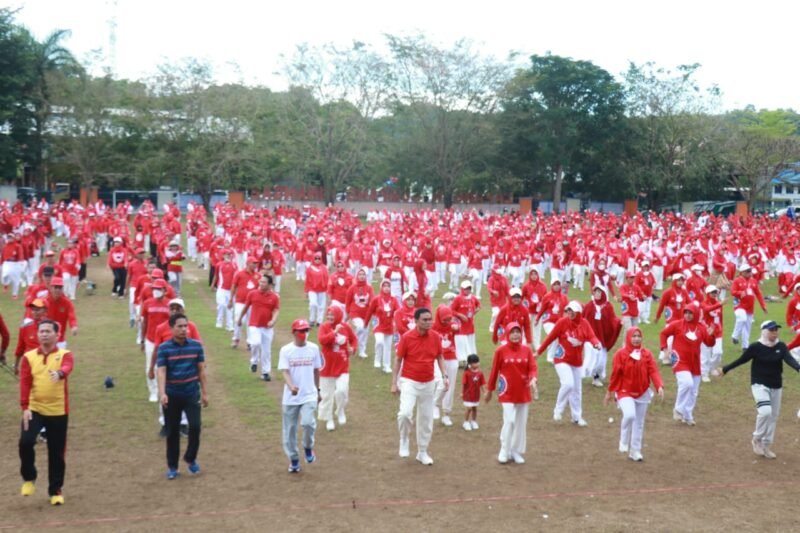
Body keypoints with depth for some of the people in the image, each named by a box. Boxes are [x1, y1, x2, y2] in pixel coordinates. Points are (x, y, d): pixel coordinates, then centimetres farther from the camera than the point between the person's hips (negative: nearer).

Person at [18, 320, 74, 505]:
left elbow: (67, 368, -26)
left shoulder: (65, 354, -2)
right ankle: (29, 478, 10)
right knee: (26, 442, -18)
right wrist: (25, 407, -17)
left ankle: (55, 491, 23)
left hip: (58, 411, -1)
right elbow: (24, 383, -5)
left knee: (57, 453, 5)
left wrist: (59, 373, -50)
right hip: (34, 409, 1)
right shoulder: (29, 357, 4)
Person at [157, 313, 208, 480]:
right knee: (172, 431, 7)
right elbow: (161, 371, -14)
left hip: (192, 394, 1)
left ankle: (191, 458, 15)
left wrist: (204, 392, 5)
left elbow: (201, 370, 5)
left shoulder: (196, 345, -1)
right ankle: (172, 466, 22)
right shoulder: (164, 348, -7)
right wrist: (162, 393, -28)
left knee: (195, 426, -10)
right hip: (172, 396, -1)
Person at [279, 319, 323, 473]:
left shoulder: (314, 348, 2)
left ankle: (308, 447, 9)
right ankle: (294, 460, 25)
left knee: (308, 423, -21)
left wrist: (317, 390, 16)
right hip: (290, 397, 0)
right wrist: (291, 387, -31)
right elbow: (285, 372, -13)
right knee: (290, 429, 7)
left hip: (309, 395, 0)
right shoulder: (286, 350, -5)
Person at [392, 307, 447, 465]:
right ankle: (404, 439, 7)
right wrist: (394, 383, -6)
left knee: (426, 419, 10)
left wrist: (445, 376, -2)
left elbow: (439, 357, 9)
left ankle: (422, 452, 26)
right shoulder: (406, 337, -13)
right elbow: (398, 360, -5)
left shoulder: (435, 337, -3)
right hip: (409, 382, -4)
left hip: (428, 383, 4)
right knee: (405, 413, -23)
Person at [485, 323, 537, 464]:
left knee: (521, 423, 9)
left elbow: (532, 367, -3)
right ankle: (504, 452, 3)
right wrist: (490, 390, 5)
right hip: (507, 392, -3)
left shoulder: (527, 349, 0)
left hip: (523, 392, 3)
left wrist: (533, 378, -25)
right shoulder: (501, 350, -7)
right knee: (509, 421, -11)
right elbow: (494, 370, -1)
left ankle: (517, 452, 21)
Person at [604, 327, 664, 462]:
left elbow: (653, 371, -11)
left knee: (639, 423, 10)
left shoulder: (647, 354, -2)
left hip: (642, 393, 4)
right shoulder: (621, 353, -10)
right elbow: (615, 374, -6)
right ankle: (624, 442, -1)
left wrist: (659, 386, -27)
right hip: (625, 392, -4)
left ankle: (635, 452, 23)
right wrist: (610, 392, 0)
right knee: (630, 415, -27)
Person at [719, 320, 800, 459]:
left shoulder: (781, 347, -3)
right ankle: (757, 439, -1)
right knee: (765, 411, -24)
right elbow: (741, 360, -2)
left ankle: (766, 446, 27)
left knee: (773, 416, 11)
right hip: (759, 384, -5)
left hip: (776, 386, 5)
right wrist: (725, 369, 3)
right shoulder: (756, 347, -12)